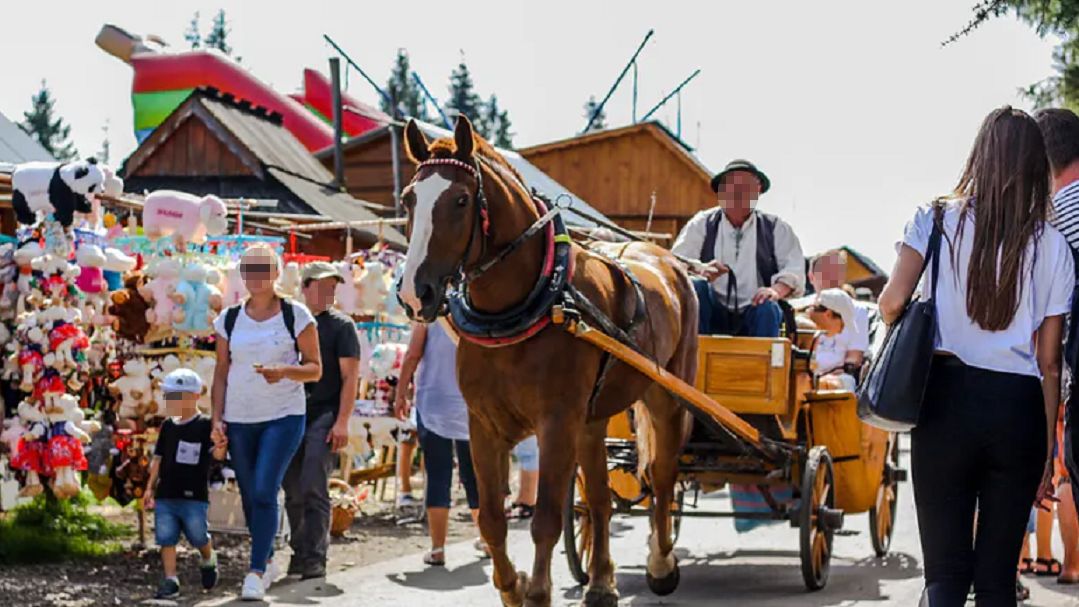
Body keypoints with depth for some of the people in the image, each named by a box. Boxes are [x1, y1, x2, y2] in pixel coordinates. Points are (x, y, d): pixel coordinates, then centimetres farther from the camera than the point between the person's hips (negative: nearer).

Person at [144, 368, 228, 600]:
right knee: (166, 538, 0)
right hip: (165, 495, 5)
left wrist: (220, 447, -40)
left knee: (198, 536, 1)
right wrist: (150, 488, 12)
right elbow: (158, 458, 16)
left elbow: (217, 454, -16)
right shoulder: (168, 425, 11)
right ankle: (170, 581, 4)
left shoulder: (204, 425, -6)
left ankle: (208, 561, 32)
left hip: (194, 496, -5)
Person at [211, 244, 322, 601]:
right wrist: (217, 418, 2)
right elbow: (221, 372, 11)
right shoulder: (229, 319, 7)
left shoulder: (296, 315, -2)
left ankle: (256, 573, -13)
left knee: (265, 492, -15)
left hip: (284, 415, -4)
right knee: (249, 496, 10)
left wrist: (284, 371, -20)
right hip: (239, 419, 4)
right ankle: (268, 561, 28)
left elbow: (315, 369, -1)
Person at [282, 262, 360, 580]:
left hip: (324, 415, -4)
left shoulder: (340, 325, 2)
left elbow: (350, 377, -3)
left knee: (313, 489, -13)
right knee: (293, 492, 8)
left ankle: (314, 558, -12)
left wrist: (341, 422, -12)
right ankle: (299, 552, 19)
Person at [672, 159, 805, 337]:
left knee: (768, 308, -31)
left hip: (754, 312, 0)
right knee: (694, 287, -27)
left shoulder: (775, 228, 12)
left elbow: (794, 269, 1)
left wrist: (777, 290, -22)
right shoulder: (702, 224, 11)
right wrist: (700, 270, -25)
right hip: (713, 315, 0)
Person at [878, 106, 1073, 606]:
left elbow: (892, 303, -10)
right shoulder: (1052, 246, 6)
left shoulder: (937, 220, 3)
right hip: (1019, 409, 1)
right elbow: (1050, 362, 6)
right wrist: (1048, 450, 13)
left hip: (949, 399, -1)